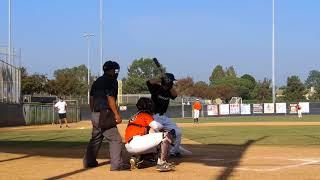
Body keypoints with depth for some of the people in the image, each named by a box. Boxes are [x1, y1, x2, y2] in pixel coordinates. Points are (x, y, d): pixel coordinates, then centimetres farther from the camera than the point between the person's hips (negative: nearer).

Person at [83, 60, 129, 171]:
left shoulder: (97, 82, 17)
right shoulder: (111, 81, -8)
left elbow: (91, 99, 18)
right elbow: (110, 99, -17)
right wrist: (117, 114, -17)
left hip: (95, 115, 9)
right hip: (105, 114, -9)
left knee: (95, 139, 20)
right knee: (115, 139, -7)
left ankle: (89, 161, 26)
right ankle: (116, 164, -11)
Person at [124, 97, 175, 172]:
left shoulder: (135, 116, 29)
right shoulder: (145, 115, 6)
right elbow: (156, 126, -9)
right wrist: (162, 127, 13)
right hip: (136, 141, -9)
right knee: (167, 136, -9)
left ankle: (136, 158, 12)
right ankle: (161, 163, -17)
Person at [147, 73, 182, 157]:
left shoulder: (169, 91, 9)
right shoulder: (156, 88, -10)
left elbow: (175, 95, -9)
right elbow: (149, 82, -29)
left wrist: (170, 86, -18)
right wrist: (161, 80, -19)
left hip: (163, 116, 7)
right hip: (154, 116, -7)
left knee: (177, 132, 8)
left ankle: (174, 151, 22)